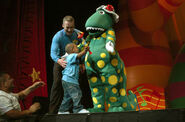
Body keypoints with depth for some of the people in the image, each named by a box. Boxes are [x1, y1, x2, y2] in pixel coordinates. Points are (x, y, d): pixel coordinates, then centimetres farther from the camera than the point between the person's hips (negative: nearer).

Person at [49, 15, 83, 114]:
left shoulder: (78, 34, -13)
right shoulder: (58, 37, -23)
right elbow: (53, 52, -34)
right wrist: (59, 61, -56)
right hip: (60, 62, -3)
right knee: (58, 83, -14)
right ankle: (53, 111, -13)